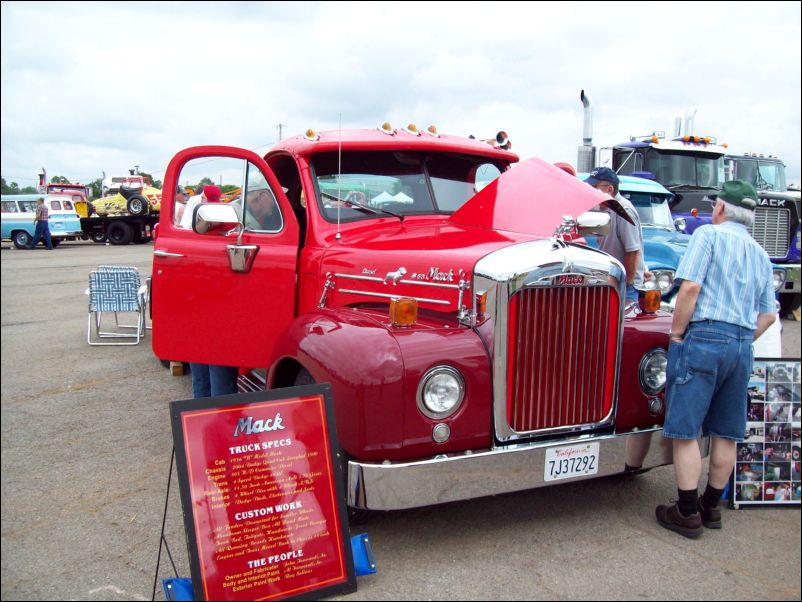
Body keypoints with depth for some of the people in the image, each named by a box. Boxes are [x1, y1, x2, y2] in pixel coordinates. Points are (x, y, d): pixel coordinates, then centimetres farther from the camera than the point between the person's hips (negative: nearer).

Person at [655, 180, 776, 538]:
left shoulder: (709, 234, -2)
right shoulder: (760, 255, 18)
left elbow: (691, 286, -14)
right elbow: (768, 315, 17)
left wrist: (676, 333, -7)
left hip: (704, 336, -7)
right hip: (742, 345, 7)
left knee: (685, 430, -1)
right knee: (726, 433, 14)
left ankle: (688, 514, 3)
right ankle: (711, 507, 25)